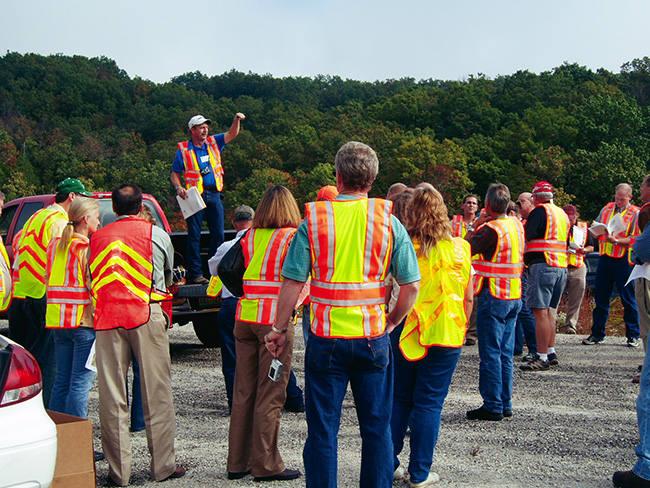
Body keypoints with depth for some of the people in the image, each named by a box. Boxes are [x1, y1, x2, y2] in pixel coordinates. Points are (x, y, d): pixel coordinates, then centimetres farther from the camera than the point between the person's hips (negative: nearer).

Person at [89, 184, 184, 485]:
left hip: (106, 318, 2)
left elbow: (90, 279, 14)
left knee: (111, 394, 5)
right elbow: (168, 276, 23)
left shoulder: (97, 237, 12)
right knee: (156, 391, 3)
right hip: (146, 314, -2)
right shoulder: (157, 234, 10)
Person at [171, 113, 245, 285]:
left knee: (218, 234, 5)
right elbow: (174, 175, 6)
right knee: (194, 235, -2)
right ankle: (195, 273, 2)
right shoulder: (183, 150, 3)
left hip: (214, 196, 4)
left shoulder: (214, 143, 11)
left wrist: (237, 121, -18)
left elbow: (232, 134, 2)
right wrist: (179, 188, -13)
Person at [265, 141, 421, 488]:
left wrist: (280, 330, 4)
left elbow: (292, 283, -7)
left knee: (322, 430, 7)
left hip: (326, 339, -1)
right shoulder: (389, 222, -1)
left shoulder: (313, 221, -4)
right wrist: (391, 323, 10)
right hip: (373, 339, 1)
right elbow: (411, 285, -3)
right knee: (376, 429, 12)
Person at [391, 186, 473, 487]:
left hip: (404, 333, 0)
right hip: (446, 334, 0)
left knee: (399, 398, 14)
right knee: (429, 402, 6)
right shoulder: (459, 248, -3)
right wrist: (461, 328, 14)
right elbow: (468, 297, 2)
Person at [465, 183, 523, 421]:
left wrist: (475, 227, -2)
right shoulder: (516, 224, 8)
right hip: (515, 296, 8)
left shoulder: (490, 229, -17)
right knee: (505, 353, 13)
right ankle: (505, 404, 18)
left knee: (490, 354, -3)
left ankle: (492, 406, 0)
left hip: (493, 296, -8)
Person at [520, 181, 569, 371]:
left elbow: (526, 236, -14)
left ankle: (542, 358, -12)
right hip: (562, 267, 9)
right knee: (548, 310, 17)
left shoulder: (539, 212, -6)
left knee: (540, 311, -9)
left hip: (543, 265, -9)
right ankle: (551, 352, 19)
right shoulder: (562, 214, 19)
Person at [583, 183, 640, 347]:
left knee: (628, 298, 0)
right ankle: (597, 333, 14)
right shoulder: (606, 209, 14)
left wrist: (616, 241, -23)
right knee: (601, 296, 6)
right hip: (605, 258, 4)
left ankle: (633, 335, 8)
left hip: (624, 260, -4)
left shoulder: (635, 214, 0)